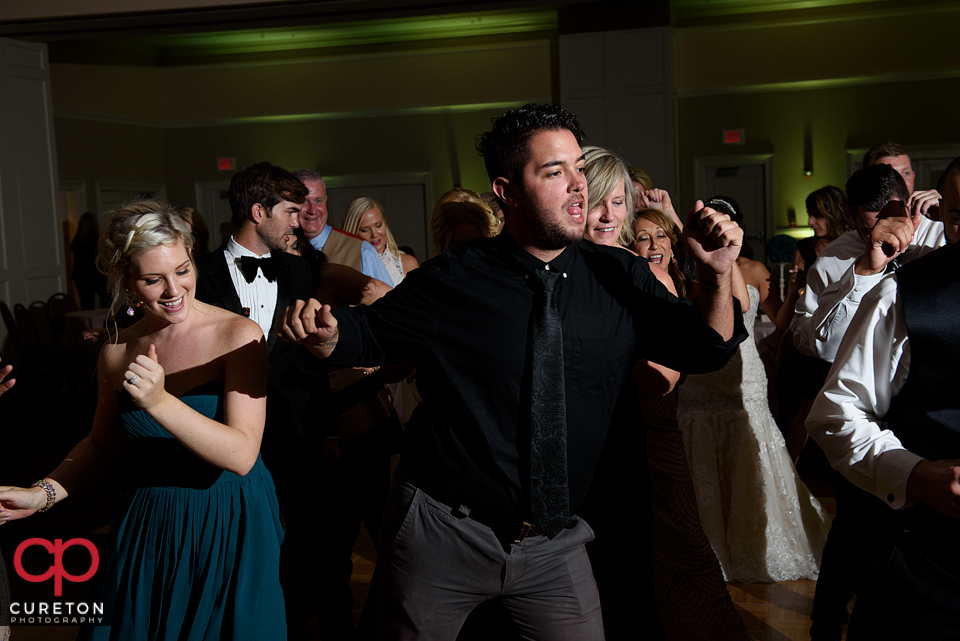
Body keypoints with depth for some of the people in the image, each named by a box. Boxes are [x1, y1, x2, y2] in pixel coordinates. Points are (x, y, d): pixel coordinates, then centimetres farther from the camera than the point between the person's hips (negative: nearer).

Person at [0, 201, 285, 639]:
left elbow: (242, 455, -23)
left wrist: (160, 402, -33)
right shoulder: (119, 351, -1)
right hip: (148, 528, 4)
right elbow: (102, 442, 13)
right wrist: (43, 493, -2)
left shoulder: (237, 335, -16)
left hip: (228, 528, -3)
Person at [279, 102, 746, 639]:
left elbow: (706, 351, 3)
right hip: (443, 535, -2)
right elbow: (369, 333, 1)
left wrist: (717, 277, -16)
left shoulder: (619, 278, -3)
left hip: (555, 544, 2)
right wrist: (324, 331, -21)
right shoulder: (452, 283, -10)